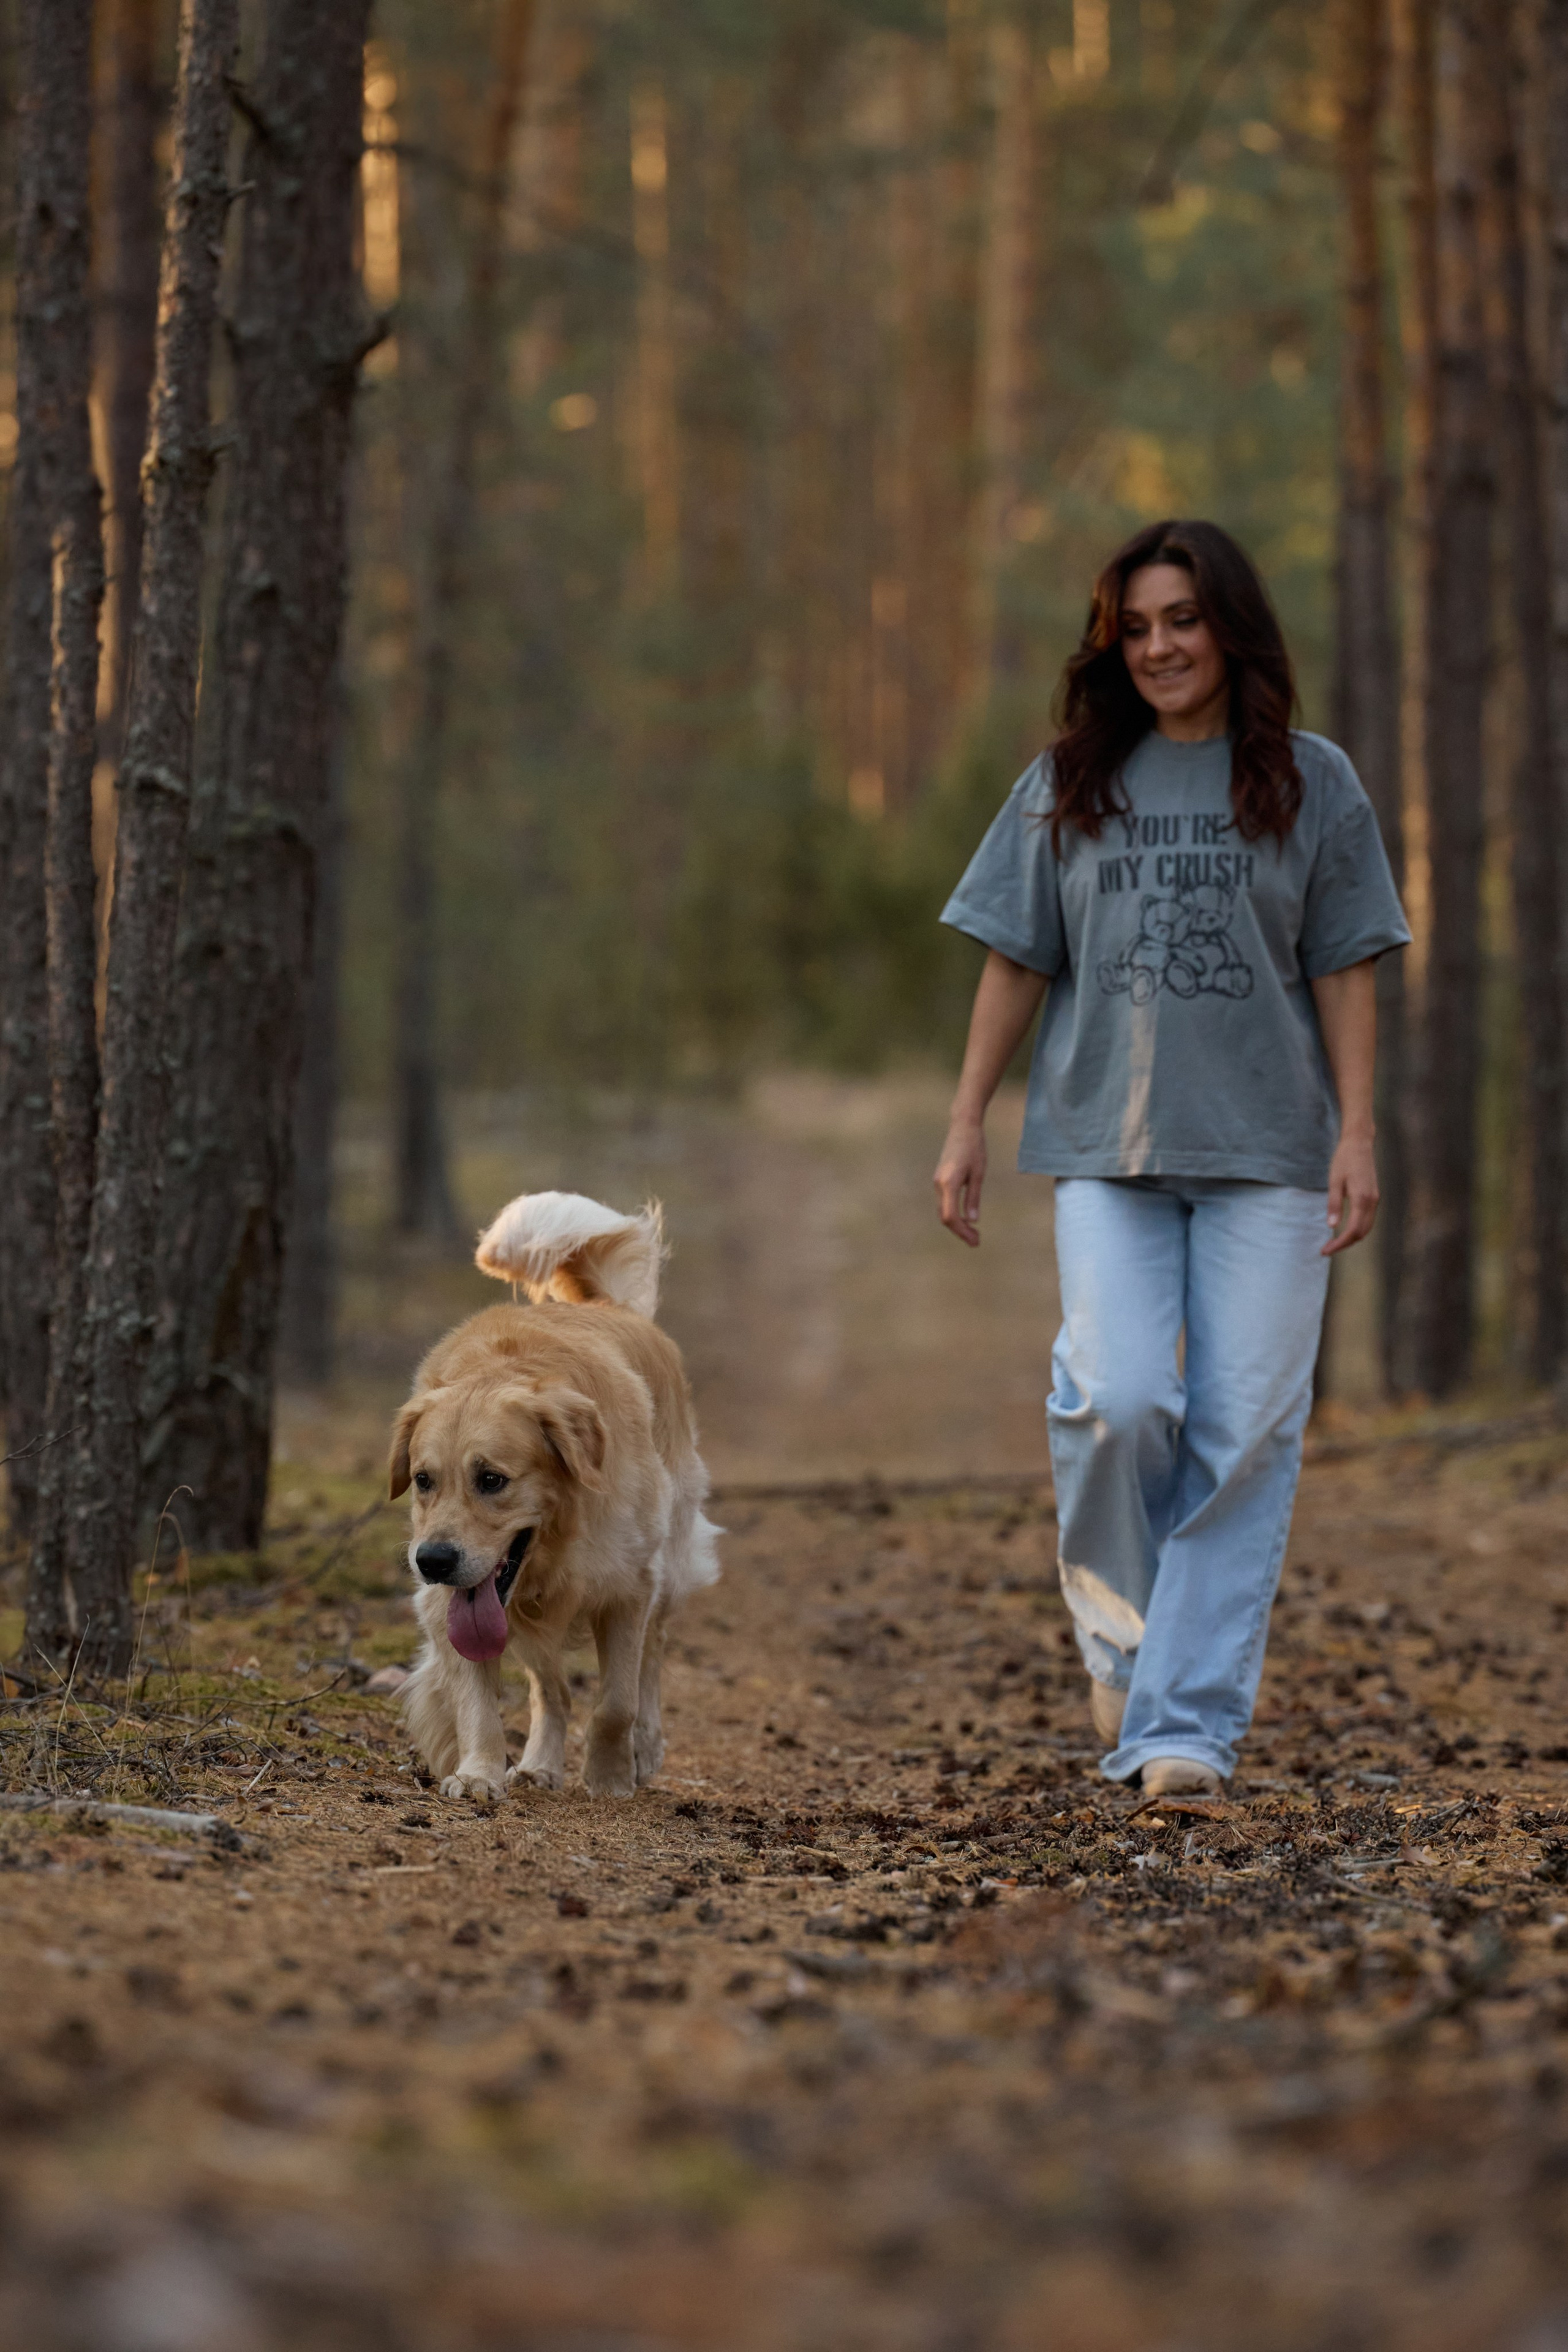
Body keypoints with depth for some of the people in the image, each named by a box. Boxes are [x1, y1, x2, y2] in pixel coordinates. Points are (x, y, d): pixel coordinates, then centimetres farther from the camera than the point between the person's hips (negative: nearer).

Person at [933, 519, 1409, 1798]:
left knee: (1242, 1433, -5)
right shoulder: (1070, 786, 9)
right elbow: (1014, 963, 11)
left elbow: (1344, 973, 4)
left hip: (1269, 1152, -1)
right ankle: (1122, 1622, 14)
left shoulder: (1312, 783, 5)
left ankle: (1185, 1721, -2)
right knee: (1117, 1400, -15)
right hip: (1107, 1144, 1)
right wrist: (967, 1124, 7)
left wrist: (1358, 1135, -4)